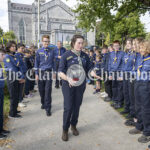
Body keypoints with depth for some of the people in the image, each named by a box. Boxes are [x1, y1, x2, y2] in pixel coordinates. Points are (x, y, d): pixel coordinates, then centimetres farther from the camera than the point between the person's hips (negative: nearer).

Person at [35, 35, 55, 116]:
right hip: (41, 72, 1)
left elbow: (53, 62, 9)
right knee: (41, 90, 11)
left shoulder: (52, 51, 4)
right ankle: (43, 103, 35)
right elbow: (36, 63, 4)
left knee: (48, 91, -4)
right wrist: (36, 74, -1)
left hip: (49, 72, -1)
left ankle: (48, 109, 4)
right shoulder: (39, 51, 2)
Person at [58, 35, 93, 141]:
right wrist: (68, 78, -28)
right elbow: (60, 72, -11)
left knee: (77, 106, 14)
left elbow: (89, 69, 10)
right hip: (68, 85, -3)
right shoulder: (66, 55, -8)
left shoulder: (85, 56, 3)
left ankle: (74, 125, 37)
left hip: (81, 84, 4)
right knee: (68, 107, -3)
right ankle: (65, 129, 19)